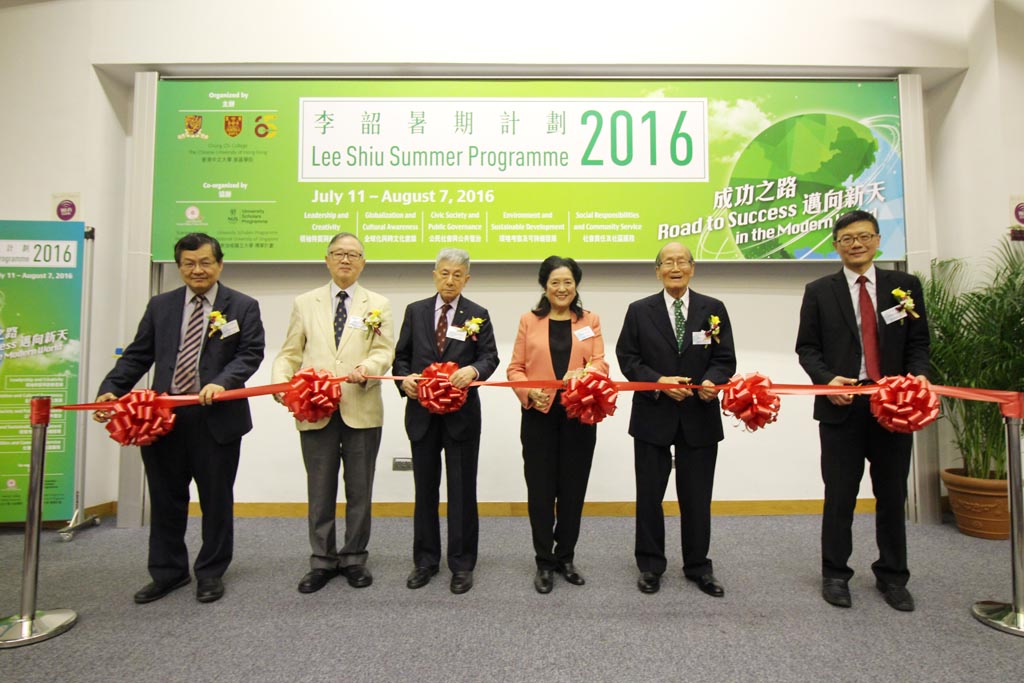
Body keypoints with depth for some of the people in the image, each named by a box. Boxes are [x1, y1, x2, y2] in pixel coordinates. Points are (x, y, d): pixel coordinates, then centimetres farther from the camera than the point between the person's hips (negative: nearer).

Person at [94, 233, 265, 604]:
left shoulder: (243, 306, 1)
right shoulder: (160, 306, 11)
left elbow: (251, 353, -7)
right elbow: (138, 355, 9)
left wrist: (222, 382, -23)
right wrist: (111, 388, -6)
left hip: (217, 417, -3)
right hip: (164, 416, 3)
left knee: (216, 499, 8)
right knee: (165, 498, 13)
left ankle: (210, 573, 25)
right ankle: (167, 572, 31)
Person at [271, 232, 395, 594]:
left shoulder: (378, 305, 7)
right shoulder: (304, 303, 12)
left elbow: (384, 350, -3)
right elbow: (290, 352, 9)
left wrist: (366, 368, -24)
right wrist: (281, 381, -10)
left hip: (362, 410, -1)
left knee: (359, 490, 9)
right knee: (320, 490, 10)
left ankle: (355, 558, 25)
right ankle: (322, 560, 25)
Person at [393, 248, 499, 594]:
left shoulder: (478, 315, 2)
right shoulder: (415, 311, 7)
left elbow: (490, 356, -4)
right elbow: (401, 355, 8)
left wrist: (474, 370, -26)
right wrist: (404, 378, -12)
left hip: (462, 413, -2)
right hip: (422, 412, 2)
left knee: (462, 490, 6)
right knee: (425, 489, 13)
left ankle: (462, 564, 21)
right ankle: (425, 560, 29)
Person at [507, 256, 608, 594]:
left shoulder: (590, 321, 9)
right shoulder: (529, 321, 6)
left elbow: (600, 364, -2)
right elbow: (515, 369, 3)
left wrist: (581, 374, -24)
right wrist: (529, 392, -17)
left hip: (579, 415, 1)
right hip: (539, 416, -1)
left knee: (573, 488, 8)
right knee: (540, 489, 3)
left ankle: (566, 557, 26)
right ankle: (544, 562, 19)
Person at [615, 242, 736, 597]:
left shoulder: (714, 309, 5)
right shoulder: (639, 311, 2)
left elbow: (725, 359, 2)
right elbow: (627, 359, -2)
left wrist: (712, 381, -19)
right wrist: (659, 382, -16)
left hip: (700, 417, 1)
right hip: (653, 416, 0)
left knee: (697, 497, 10)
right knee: (649, 494, 10)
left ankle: (698, 566, 29)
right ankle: (650, 565, 26)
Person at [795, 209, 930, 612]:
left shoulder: (906, 286, 8)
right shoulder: (819, 291, 4)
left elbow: (918, 343, 7)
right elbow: (807, 348, 2)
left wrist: (918, 375, -12)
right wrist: (827, 379, -15)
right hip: (842, 404, -1)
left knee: (892, 495, 11)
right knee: (839, 496, 5)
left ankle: (892, 576, 27)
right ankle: (835, 574, 20)